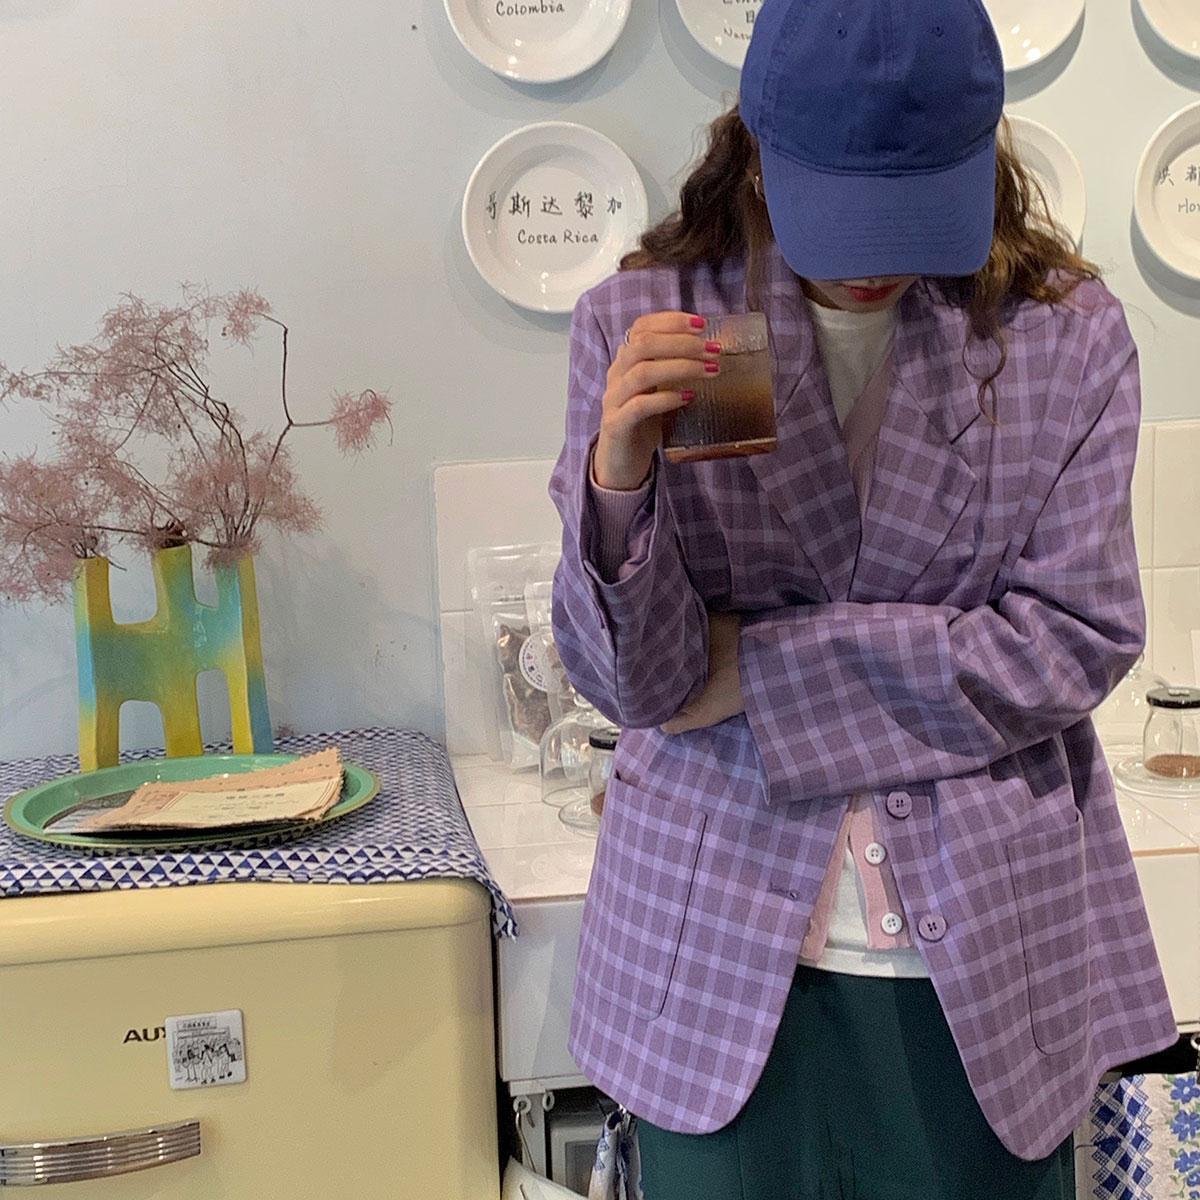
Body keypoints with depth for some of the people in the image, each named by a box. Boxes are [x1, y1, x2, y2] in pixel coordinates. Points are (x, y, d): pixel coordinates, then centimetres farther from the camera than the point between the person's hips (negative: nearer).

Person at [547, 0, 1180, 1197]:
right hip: (723, 945, 0)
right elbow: (633, 682, -8)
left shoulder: (1064, 332, -4)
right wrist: (618, 477, -28)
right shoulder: (642, 323, -6)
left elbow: (1076, 641, -10)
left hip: (991, 951, 1)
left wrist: (757, 665, -12)